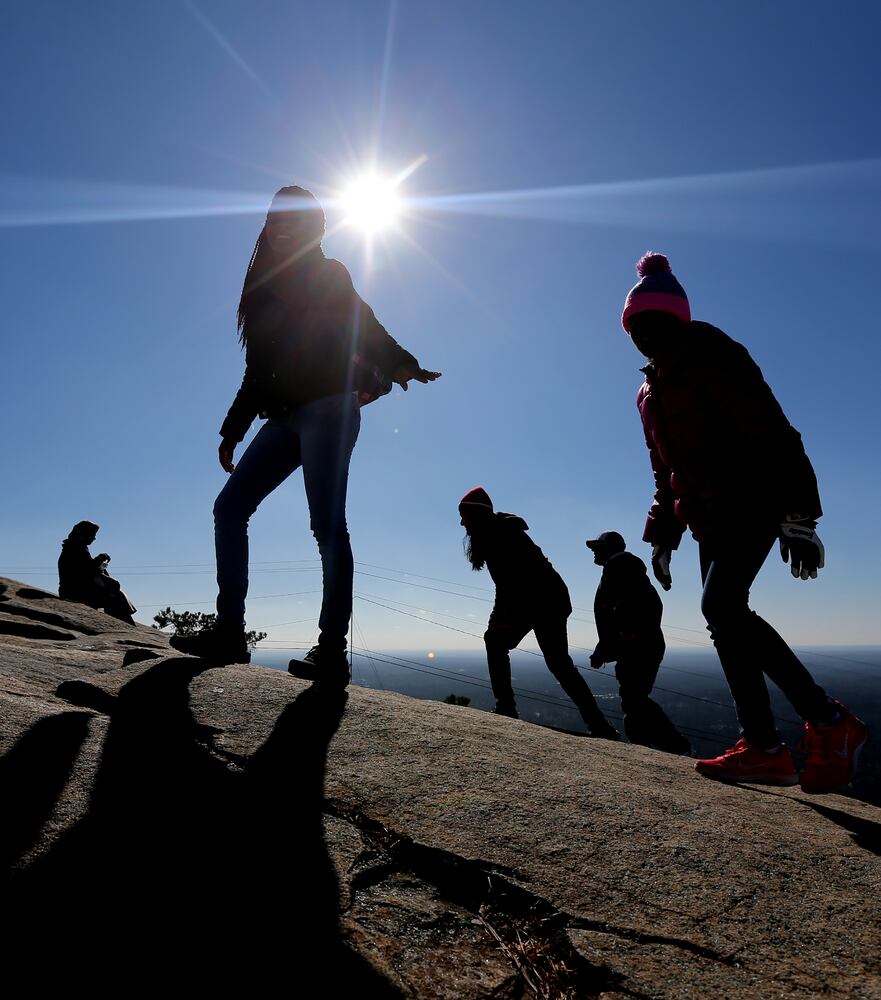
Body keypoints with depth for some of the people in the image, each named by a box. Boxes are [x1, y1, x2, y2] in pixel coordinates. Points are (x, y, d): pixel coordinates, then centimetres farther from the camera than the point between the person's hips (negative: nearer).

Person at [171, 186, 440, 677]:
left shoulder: (328, 276, 9)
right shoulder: (267, 288, 25)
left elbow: (366, 330, -7)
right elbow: (258, 371, 23)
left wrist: (400, 364, -28)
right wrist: (233, 430, 21)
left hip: (327, 409, -7)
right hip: (285, 417, 7)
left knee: (327, 523, -14)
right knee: (230, 507, -1)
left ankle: (333, 650, -14)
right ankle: (229, 632, 1)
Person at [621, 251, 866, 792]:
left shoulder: (711, 357, -7)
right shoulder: (651, 391, 18)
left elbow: (771, 433, -16)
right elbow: (666, 471, 22)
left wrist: (798, 515, -22)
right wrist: (663, 537, 18)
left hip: (752, 500, -8)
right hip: (710, 515, 9)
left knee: (720, 605, -21)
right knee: (728, 616, 2)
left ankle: (830, 722, -8)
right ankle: (766, 747, 7)